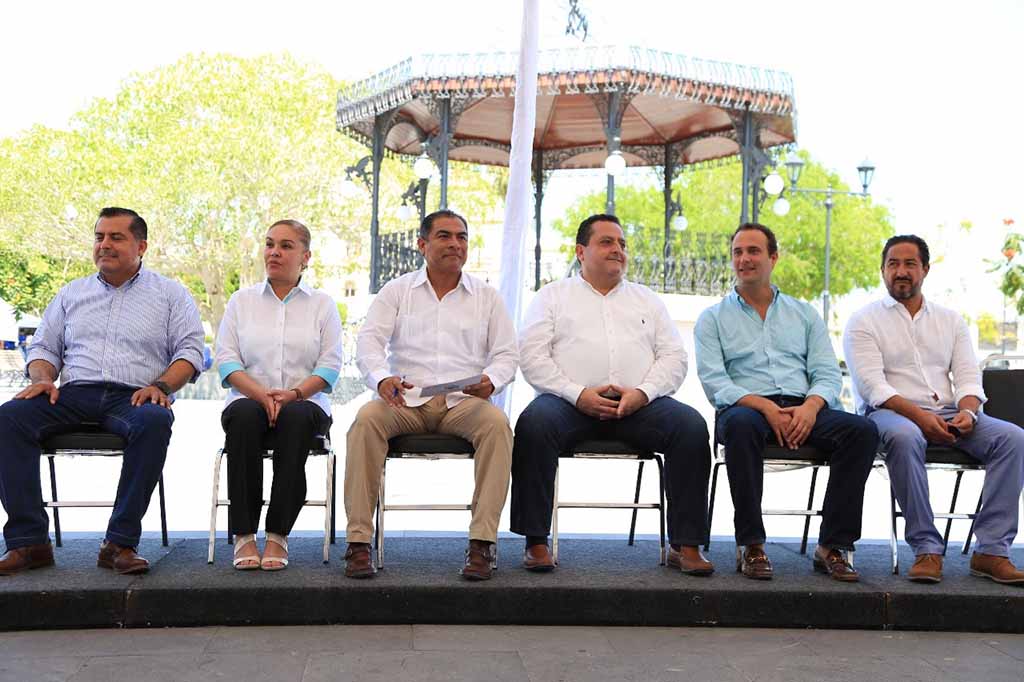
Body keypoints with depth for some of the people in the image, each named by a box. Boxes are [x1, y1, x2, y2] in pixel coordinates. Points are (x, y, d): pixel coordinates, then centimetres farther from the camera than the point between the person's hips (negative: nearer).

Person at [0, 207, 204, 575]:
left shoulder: (170, 293, 14)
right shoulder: (72, 293, 24)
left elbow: (190, 350, 4)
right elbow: (44, 347, 23)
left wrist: (161, 386, -14)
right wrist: (42, 378, 0)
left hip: (134, 396, -3)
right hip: (73, 394, 3)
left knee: (154, 421, -39)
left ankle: (120, 542, -33)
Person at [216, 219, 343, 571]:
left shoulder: (322, 304, 13)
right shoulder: (242, 300, 16)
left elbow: (330, 365, 3)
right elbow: (226, 359, 5)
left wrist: (294, 393, -16)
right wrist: (262, 394, -13)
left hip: (304, 403, -1)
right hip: (249, 399, 1)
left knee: (296, 417, -36)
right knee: (244, 415, -35)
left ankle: (278, 535, -33)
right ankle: (243, 535, -31)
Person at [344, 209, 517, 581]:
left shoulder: (487, 296, 15)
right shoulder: (396, 291, 13)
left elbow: (507, 353, 10)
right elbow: (369, 341, 2)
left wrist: (491, 381, -15)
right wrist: (382, 379, -21)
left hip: (464, 401, 0)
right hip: (405, 398, 0)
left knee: (497, 423, -32)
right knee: (366, 418, -31)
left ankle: (482, 542, -30)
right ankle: (359, 541, -28)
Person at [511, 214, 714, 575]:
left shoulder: (647, 299, 25)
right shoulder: (553, 295, 17)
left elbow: (674, 356, 14)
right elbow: (532, 355, 3)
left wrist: (642, 393, -7)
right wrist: (578, 394, -12)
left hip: (639, 403, 2)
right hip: (572, 401, -2)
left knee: (691, 425, -26)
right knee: (534, 423, -34)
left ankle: (685, 545, -20)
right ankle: (536, 541, -25)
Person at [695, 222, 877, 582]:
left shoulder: (804, 314, 21)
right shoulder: (713, 318, 13)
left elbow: (828, 375, 11)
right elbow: (714, 383, -1)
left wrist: (811, 406, -12)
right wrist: (765, 406, -17)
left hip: (802, 408, 3)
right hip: (745, 407, -3)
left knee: (862, 429, -25)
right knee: (741, 425, -39)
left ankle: (832, 545, -19)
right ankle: (750, 545, -28)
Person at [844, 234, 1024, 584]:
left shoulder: (950, 320, 20)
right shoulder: (864, 321, 5)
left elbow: (968, 377, 11)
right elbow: (872, 386, -8)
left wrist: (967, 410, -13)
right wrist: (919, 415, -22)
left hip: (946, 414, 4)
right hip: (889, 412, -4)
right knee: (904, 436, -40)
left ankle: (991, 550, -23)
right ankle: (926, 548, -32)